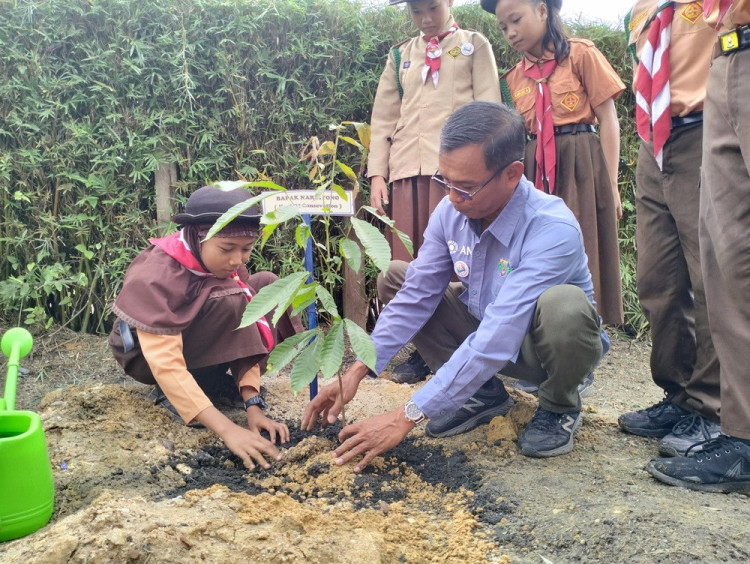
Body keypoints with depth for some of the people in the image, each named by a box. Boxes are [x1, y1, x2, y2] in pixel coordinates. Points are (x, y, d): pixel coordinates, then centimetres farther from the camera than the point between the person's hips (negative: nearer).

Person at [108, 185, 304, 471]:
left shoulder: (227, 264, -14)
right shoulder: (157, 276, -34)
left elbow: (242, 339, -15)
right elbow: (165, 363, -42)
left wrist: (253, 407, -27)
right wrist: (228, 430, -49)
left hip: (193, 339, 7)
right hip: (146, 355, -7)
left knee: (267, 285, -9)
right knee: (228, 304, -33)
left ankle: (215, 380, -6)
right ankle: (171, 394, -16)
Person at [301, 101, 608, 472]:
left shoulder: (553, 231, -34)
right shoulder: (451, 211, -15)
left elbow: (495, 340, -39)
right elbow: (416, 297, -9)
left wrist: (408, 416, -39)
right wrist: (358, 370, -19)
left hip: (547, 346, -5)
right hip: (485, 332, 6)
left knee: (563, 304, -39)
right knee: (395, 278, -6)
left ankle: (559, 408, -5)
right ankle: (484, 393, 2)